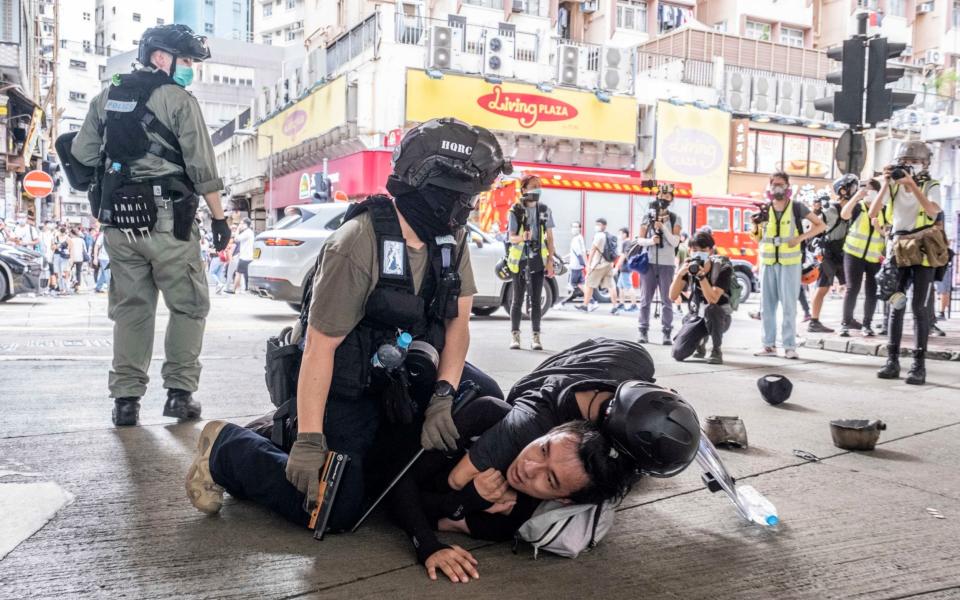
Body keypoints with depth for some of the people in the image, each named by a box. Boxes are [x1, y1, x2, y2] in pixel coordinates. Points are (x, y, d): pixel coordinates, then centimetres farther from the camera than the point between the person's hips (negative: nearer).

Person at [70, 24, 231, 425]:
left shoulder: (107, 96, 14)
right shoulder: (179, 99, -4)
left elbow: (82, 152, 14)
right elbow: (202, 167, -8)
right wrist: (219, 218, -3)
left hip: (118, 219, 6)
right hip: (166, 219, -5)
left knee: (131, 308, 11)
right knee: (189, 305, 6)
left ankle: (126, 398, 10)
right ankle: (179, 392, 5)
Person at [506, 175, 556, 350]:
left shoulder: (544, 210, 4)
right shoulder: (516, 211, -3)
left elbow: (549, 237, 7)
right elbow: (511, 238, -5)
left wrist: (550, 260, 1)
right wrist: (522, 238, -28)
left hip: (538, 260, 1)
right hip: (520, 260, -1)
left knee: (536, 300, 3)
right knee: (518, 300, 4)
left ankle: (536, 336, 7)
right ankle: (515, 335, 11)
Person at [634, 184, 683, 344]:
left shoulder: (675, 219, 6)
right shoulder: (647, 217, 8)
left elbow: (675, 242, -3)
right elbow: (640, 240, 6)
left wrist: (663, 227, -13)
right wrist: (650, 241, -14)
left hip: (666, 264, -1)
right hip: (648, 262, 1)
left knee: (666, 300, -3)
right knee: (645, 299, 2)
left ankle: (667, 333, -2)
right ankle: (643, 331, 5)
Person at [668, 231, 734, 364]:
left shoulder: (723, 267, -18)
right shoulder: (687, 266, -7)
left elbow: (712, 300, -28)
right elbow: (673, 297, -15)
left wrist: (701, 276, -37)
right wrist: (680, 274, -29)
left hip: (719, 317, -3)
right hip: (697, 316, 4)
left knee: (709, 309, -39)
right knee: (678, 353, -14)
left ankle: (716, 350, -15)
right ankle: (700, 339, 21)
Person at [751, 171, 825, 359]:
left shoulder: (797, 208, -1)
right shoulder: (764, 209, 7)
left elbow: (820, 225, 4)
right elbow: (758, 238, 13)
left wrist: (801, 237, -10)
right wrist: (755, 226, -8)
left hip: (790, 263, -3)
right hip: (768, 262, 3)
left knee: (789, 305, -3)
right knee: (767, 305, 4)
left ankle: (790, 346, 0)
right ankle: (769, 345, 10)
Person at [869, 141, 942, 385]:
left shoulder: (931, 186, -2)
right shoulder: (893, 187, 6)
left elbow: (933, 211, -22)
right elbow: (873, 214, -6)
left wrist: (912, 184, -27)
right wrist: (885, 184, -13)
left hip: (923, 254, -3)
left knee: (919, 309, -3)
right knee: (895, 307, 3)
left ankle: (919, 365, 0)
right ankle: (892, 361, 8)